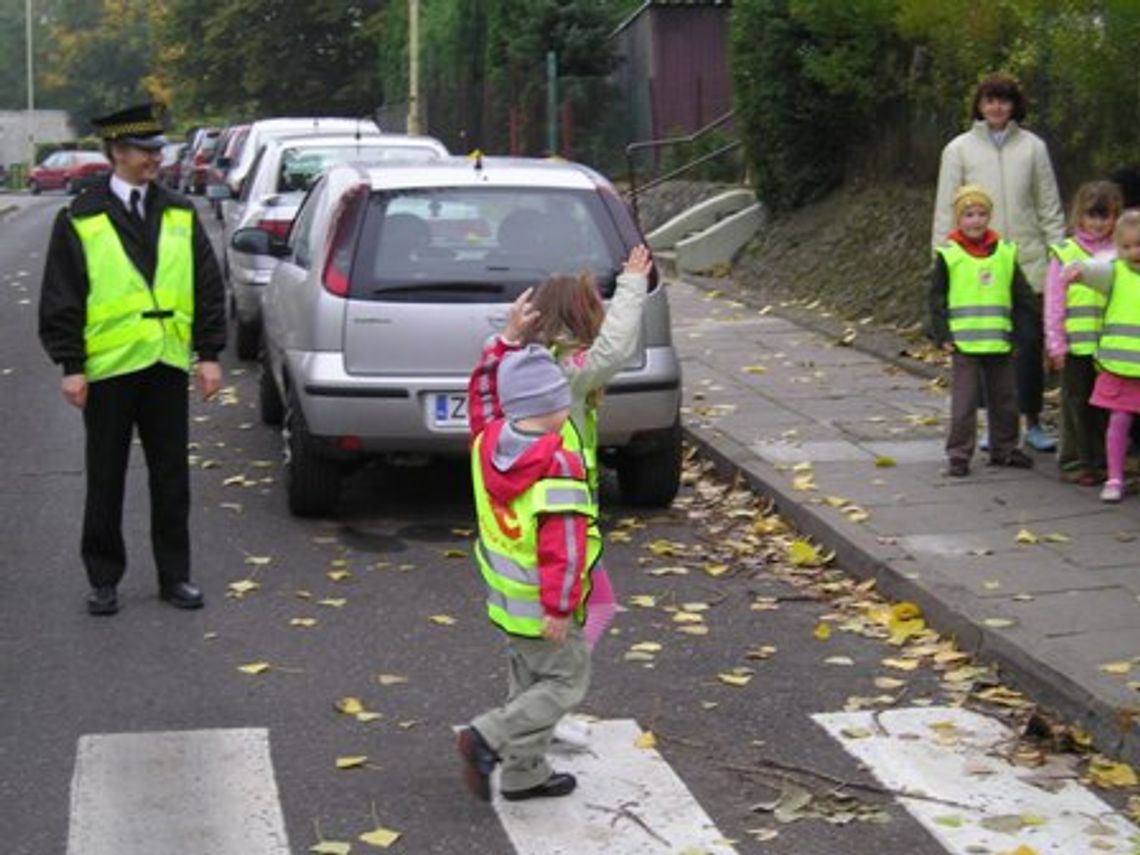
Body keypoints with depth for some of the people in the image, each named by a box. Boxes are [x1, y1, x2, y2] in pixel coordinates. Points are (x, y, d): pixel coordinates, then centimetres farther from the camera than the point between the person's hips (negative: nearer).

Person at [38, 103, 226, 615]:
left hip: (167, 366, 3)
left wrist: (209, 354, 3)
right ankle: (104, 581, 18)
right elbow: (60, 299, -2)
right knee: (106, 481, 7)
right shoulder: (79, 220, -2)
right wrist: (71, 366, -7)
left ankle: (174, 577, 19)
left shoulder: (181, 216, 7)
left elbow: (208, 289, 9)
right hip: (108, 367, -3)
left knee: (171, 477, 8)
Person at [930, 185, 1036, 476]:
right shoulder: (948, 255, -3)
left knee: (1004, 398, 12)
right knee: (964, 401, -2)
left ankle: (1004, 449, 25)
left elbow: (1022, 297, 12)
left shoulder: (1005, 253, 6)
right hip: (964, 343, -3)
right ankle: (959, 454, 5)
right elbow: (936, 299, -1)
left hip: (999, 342, 4)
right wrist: (942, 336, -7)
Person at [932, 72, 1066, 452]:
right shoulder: (959, 149, 2)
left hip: (1028, 262, 0)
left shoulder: (1032, 147, 4)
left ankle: (1033, 423, 12)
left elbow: (1050, 207, 7)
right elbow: (946, 210, 4)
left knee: (1031, 343, 1)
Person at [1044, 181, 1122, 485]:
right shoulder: (1065, 254, 1)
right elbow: (1054, 304, 2)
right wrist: (1055, 344, -2)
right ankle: (1077, 461, 15)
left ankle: (1103, 461, 18)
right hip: (1076, 346, -1)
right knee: (1077, 405, 5)